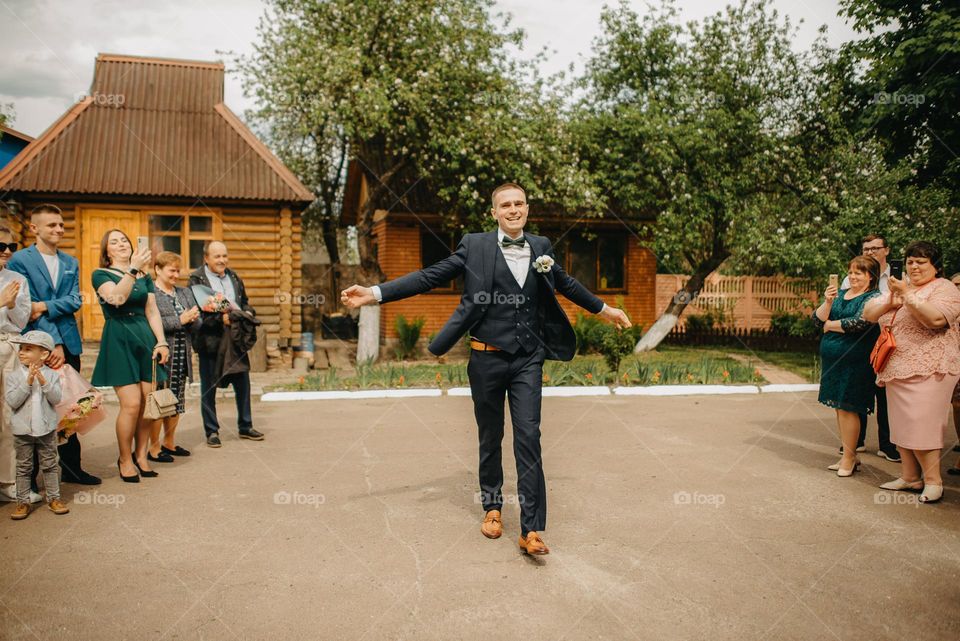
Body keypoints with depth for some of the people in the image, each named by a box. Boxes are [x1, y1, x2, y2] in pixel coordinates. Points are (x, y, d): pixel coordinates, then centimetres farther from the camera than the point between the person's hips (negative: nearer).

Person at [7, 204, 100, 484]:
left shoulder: (70, 263, 14)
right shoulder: (20, 260, -2)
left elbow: (75, 301, 4)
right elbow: (26, 305, -9)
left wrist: (45, 307, -15)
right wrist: (53, 342, -15)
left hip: (68, 343, 5)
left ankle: (70, 466, 18)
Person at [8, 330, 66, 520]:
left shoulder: (51, 375, -3)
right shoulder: (14, 376, -4)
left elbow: (56, 399, -12)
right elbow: (12, 401, -15)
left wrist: (43, 382, -24)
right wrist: (28, 382, -23)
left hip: (46, 428, 0)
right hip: (22, 430, 0)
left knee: (50, 464, 9)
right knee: (23, 467, 8)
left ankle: (53, 498, 19)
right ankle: (22, 502, 17)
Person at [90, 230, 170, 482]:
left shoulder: (144, 276, 17)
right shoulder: (101, 274, 3)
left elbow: (152, 311, 11)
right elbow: (116, 298, -18)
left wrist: (161, 341, 0)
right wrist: (133, 269, -24)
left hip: (146, 338, 5)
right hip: (119, 340, -4)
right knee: (131, 404, -10)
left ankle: (140, 454, 18)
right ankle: (125, 460, 9)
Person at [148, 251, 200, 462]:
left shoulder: (185, 292, 15)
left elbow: (196, 325, 13)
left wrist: (193, 319, -9)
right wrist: (180, 320, -17)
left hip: (182, 356, 7)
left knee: (176, 400, 14)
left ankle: (169, 442, 27)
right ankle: (154, 447, 11)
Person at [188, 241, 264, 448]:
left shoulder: (234, 277, 13)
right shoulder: (196, 279, -6)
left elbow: (245, 302, 21)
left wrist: (248, 313, 0)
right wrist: (220, 318, -24)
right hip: (210, 342, -5)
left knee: (243, 384, 10)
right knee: (208, 388, 6)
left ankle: (245, 427, 23)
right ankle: (212, 431, 17)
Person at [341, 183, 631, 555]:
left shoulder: (540, 247, 8)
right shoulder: (475, 246, -2)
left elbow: (565, 283, 24)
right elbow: (430, 277, -5)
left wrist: (602, 308, 35)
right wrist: (374, 294, -13)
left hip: (528, 359, 2)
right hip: (488, 357, -1)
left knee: (529, 438, -4)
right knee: (490, 438, 11)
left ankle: (531, 530, 0)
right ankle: (492, 507, 32)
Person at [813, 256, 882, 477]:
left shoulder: (874, 297, -5)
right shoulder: (839, 294, 13)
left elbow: (859, 323, -18)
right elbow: (818, 319, 6)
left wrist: (830, 325, -5)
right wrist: (827, 302, -11)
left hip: (855, 361, -6)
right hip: (833, 358, 7)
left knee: (847, 407, -4)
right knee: (839, 406, 10)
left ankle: (848, 458, 6)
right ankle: (850, 455, 20)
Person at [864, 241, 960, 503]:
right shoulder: (900, 287, 18)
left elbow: (935, 319, -22)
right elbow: (867, 313, 10)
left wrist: (907, 295, -22)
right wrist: (890, 302, -8)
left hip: (927, 370, -7)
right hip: (896, 370, 7)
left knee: (920, 425, -10)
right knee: (902, 425, 9)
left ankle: (933, 480, 1)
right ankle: (909, 477, 18)